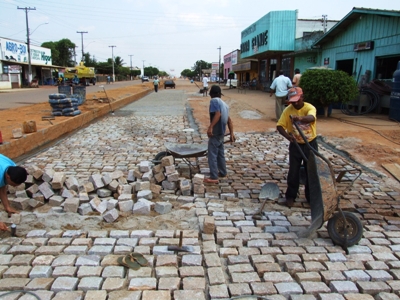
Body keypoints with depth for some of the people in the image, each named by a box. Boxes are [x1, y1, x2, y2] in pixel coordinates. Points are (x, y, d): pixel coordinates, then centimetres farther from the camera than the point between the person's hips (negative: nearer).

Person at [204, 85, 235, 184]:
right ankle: (223, 172, 32)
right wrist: (231, 133, 19)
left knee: (212, 155, -5)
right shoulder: (224, 104, 15)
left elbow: (218, 114, -25)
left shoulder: (214, 101, -10)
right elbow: (229, 120, 15)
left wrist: (210, 127, -30)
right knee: (220, 153, 21)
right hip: (222, 132, 9)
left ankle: (213, 178, -4)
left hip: (215, 132, -9)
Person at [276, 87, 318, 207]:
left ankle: (311, 197, 25)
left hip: (310, 144, -1)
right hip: (295, 145, 1)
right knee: (293, 172, 6)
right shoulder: (288, 110, -8)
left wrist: (301, 119, -61)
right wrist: (287, 136, -29)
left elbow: (311, 118, -38)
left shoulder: (310, 108, -16)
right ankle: (290, 196, 19)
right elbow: (279, 126, -10)